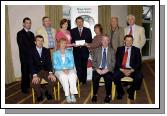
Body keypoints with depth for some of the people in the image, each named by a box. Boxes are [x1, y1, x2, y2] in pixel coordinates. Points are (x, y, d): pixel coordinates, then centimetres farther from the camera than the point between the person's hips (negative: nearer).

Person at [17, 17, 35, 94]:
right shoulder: (20, 34, -3)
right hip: (24, 57, -5)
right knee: (25, 73, 0)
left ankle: (28, 86, 15)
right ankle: (24, 88, 12)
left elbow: (33, 45, 14)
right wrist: (30, 53, -13)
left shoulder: (31, 34, 17)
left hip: (32, 56, 5)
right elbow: (21, 46, -10)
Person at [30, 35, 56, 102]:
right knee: (35, 83, -31)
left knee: (53, 79, -26)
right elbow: (31, 65, -9)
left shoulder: (47, 51, 10)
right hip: (36, 72, -2)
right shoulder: (32, 52, 1)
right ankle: (39, 95, 2)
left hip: (46, 71, 2)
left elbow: (49, 62, -1)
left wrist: (50, 73, -19)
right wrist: (34, 75, -26)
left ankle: (49, 93, 6)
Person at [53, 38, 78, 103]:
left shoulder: (69, 52, 14)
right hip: (59, 71, -1)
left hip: (70, 69, 1)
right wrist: (63, 69, -17)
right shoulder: (55, 53, 10)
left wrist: (66, 68, -18)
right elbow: (55, 66, -1)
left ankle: (72, 94, -33)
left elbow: (72, 63, 2)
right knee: (63, 76, -35)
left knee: (73, 75, -33)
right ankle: (67, 95, -32)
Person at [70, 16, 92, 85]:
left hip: (84, 51, 1)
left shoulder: (88, 30, 10)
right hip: (76, 52, -1)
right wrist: (74, 44, -15)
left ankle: (84, 81, 13)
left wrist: (85, 43, -14)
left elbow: (90, 40, 5)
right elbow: (71, 41, 6)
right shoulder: (73, 31, 10)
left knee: (84, 67, 5)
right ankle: (79, 81, 2)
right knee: (78, 67, -5)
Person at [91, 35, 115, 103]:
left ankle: (108, 95, -13)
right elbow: (94, 61, 7)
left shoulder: (112, 51, 11)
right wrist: (97, 69, -11)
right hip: (98, 69, 1)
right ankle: (95, 95, -14)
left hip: (107, 70, -1)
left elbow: (113, 62, 2)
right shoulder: (96, 50, 14)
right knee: (95, 78, -30)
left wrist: (107, 70, -13)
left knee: (108, 78, -32)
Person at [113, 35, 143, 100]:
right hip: (121, 69, 0)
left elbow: (138, 63, 1)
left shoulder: (136, 50, 9)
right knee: (115, 76, -29)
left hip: (132, 70, 0)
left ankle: (131, 91, -2)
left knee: (139, 76, -29)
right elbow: (117, 61, 2)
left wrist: (131, 70, -14)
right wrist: (122, 70, -14)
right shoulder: (120, 49, 11)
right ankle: (120, 92, -2)